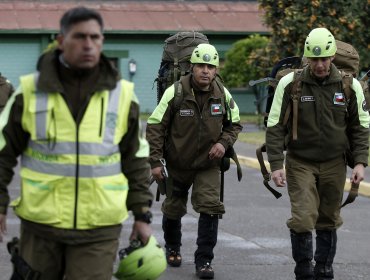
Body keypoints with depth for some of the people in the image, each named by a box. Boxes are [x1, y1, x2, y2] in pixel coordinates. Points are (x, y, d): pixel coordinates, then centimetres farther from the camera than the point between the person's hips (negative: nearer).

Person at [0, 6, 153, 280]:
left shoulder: (122, 95, 2)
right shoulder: (30, 90, -2)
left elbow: (136, 161, 8)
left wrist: (142, 215, 6)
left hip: (99, 228, 0)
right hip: (40, 223, 0)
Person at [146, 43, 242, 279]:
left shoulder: (223, 95, -8)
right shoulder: (175, 93, -18)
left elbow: (234, 124, 9)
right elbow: (155, 127, -13)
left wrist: (224, 143, -11)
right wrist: (155, 162, -16)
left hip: (208, 164, 1)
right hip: (177, 163, -1)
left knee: (211, 208, -14)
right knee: (173, 209, 16)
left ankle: (204, 260, -5)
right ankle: (172, 248, 43)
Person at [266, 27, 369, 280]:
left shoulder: (350, 86, -4)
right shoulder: (290, 84, -9)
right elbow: (275, 127, -5)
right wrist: (276, 165, -11)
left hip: (334, 164, 2)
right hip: (300, 162, -2)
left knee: (328, 222, 9)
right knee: (303, 219, -12)